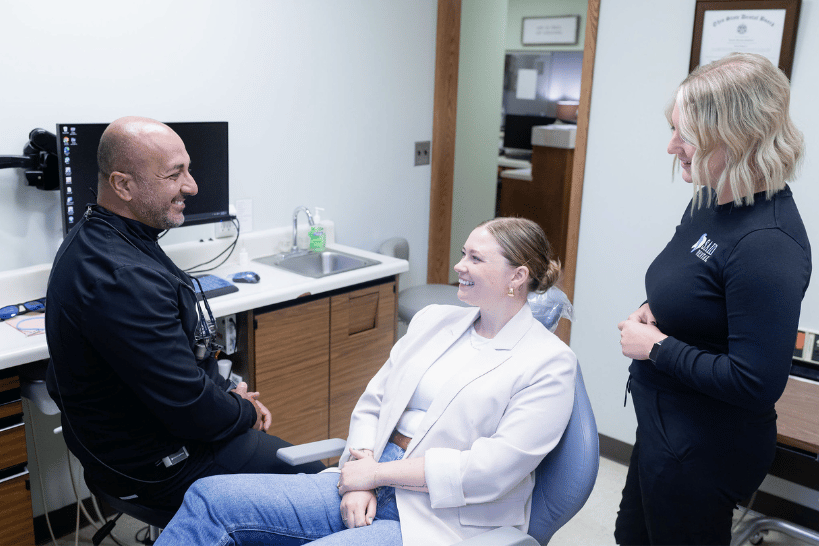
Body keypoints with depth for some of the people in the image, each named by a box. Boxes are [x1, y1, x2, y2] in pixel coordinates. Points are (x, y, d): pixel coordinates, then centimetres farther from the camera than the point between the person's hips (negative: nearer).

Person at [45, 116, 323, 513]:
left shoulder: (94, 239, 1)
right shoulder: (123, 280, -35)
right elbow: (192, 411, -29)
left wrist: (228, 392, 4)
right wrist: (244, 412, -9)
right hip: (154, 464, -10)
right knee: (312, 473, 1)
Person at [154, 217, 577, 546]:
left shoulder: (550, 363, -6)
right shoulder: (432, 320, 13)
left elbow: (490, 469, -14)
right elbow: (372, 403, 11)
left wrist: (377, 472, -11)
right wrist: (359, 482, -7)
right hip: (375, 487, 6)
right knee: (212, 497, -10)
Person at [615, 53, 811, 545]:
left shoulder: (767, 245, -29)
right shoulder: (712, 204, -1)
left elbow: (756, 384, -29)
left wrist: (656, 347, -21)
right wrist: (655, 310, -2)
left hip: (704, 452, -9)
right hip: (665, 426, 9)